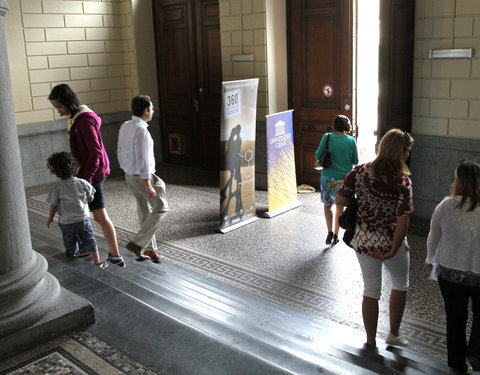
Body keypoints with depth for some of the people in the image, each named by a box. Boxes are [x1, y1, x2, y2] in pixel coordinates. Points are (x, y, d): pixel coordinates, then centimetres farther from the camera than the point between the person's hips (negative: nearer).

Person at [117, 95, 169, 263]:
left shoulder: (125, 126, 5)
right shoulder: (141, 130, -23)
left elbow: (120, 151, 14)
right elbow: (143, 159, -25)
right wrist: (148, 185, -22)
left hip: (130, 176, 9)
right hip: (142, 177, -9)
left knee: (144, 212, 16)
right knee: (161, 208, 4)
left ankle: (150, 250, 25)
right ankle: (137, 243, 1)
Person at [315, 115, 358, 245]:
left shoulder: (327, 137, -8)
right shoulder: (351, 140, -5)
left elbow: (317, 156, -5)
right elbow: (355, 161, 2)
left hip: (328, 177, -1)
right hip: (344, 178, 1)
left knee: (327, 205, 14)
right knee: (340, 206, 15)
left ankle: (330, 232, 1)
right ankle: (336, 235, 21)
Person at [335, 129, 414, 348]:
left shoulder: (360, 171, -10)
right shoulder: (402, 180, -18)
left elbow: (339, 200, -8)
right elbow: (403, 221, -21)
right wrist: (393, 250, -14)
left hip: (363, 241, 3)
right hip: (391, 243, -3)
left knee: (370, 289, 17)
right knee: (400, 283, 24)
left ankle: (371, 342, 28)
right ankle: (394, 334, 35)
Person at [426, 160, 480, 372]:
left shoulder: (446, 206, -13)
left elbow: (433, 238, -1)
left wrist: (431, 259, 19)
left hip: (450, 273, 1)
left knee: (455, 319, 18)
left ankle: (457, 363, 31)